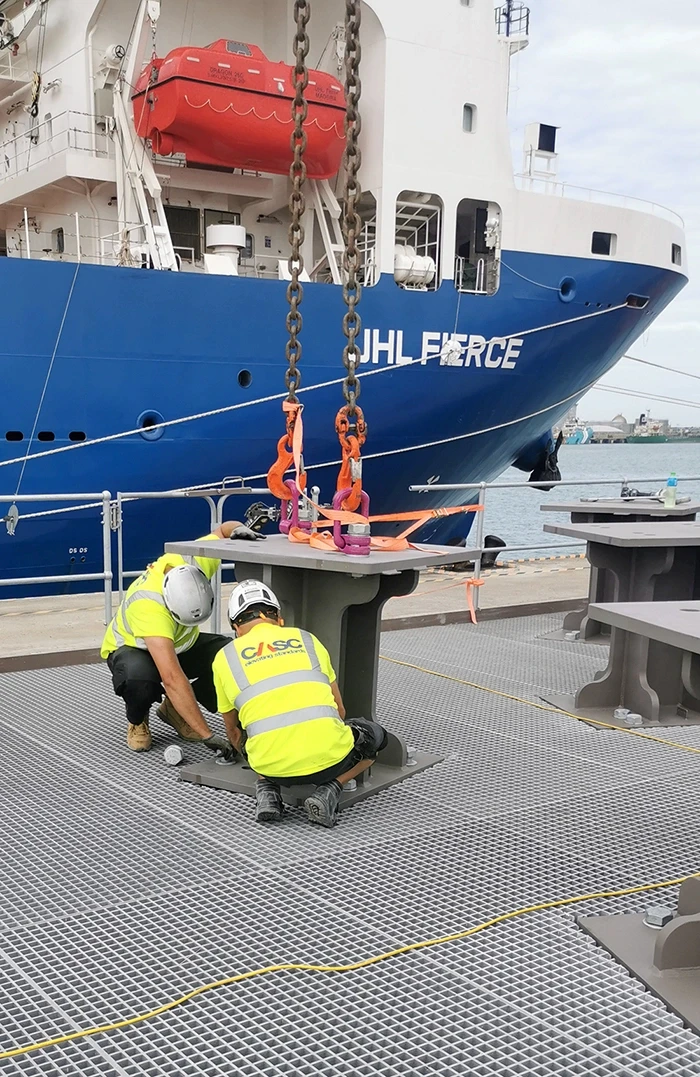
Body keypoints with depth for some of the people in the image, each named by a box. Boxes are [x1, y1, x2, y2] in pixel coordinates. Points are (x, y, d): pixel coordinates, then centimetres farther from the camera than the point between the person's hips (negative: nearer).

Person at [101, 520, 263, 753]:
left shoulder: (194, 562, -28)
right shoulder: (149, 606, -44)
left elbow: (223, 529, -5)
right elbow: (172, 679, -49)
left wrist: (239, 529, -31)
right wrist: (207, 735, -51)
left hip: (182, 644, 6)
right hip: (131, 648, -5)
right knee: (140, 679, -42)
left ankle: (175, 709, 3)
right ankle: (137, 720, -4)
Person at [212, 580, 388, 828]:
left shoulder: (225, 657, 18)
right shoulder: (307, 640, 20)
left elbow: (233, 730, 33)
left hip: (273, 766, 1)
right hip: (328, 754, -1)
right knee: (375, 735, 31)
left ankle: (267, 791, 8)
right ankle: (329, 791, 6)